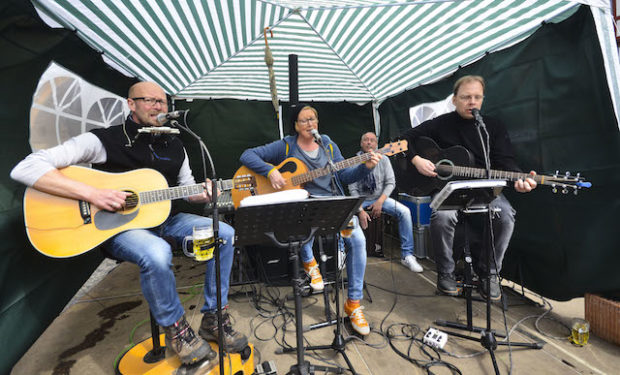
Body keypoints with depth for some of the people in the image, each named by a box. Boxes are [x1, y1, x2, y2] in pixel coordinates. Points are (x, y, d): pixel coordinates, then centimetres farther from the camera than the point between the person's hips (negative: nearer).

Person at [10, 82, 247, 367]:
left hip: (164, 218, 6)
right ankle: (176, 329, -8)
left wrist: (205, 194, -7)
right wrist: (92, 193, -26)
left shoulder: (175, 147, 10)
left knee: (224, 233, -13)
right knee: (156, 253, -38)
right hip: (117, 226, -5)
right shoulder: (103, 140, -8)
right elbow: (25, 168, -14)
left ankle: (213, 318, 0)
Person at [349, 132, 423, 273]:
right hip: (361, 200, -1)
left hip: (380, 198, 1)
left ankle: (407, 255, -13)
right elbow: (353, 189, -4)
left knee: (404, 211, -23)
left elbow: (390, 183, -2)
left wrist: (380, 202, -16)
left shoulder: (383, 160, 0)